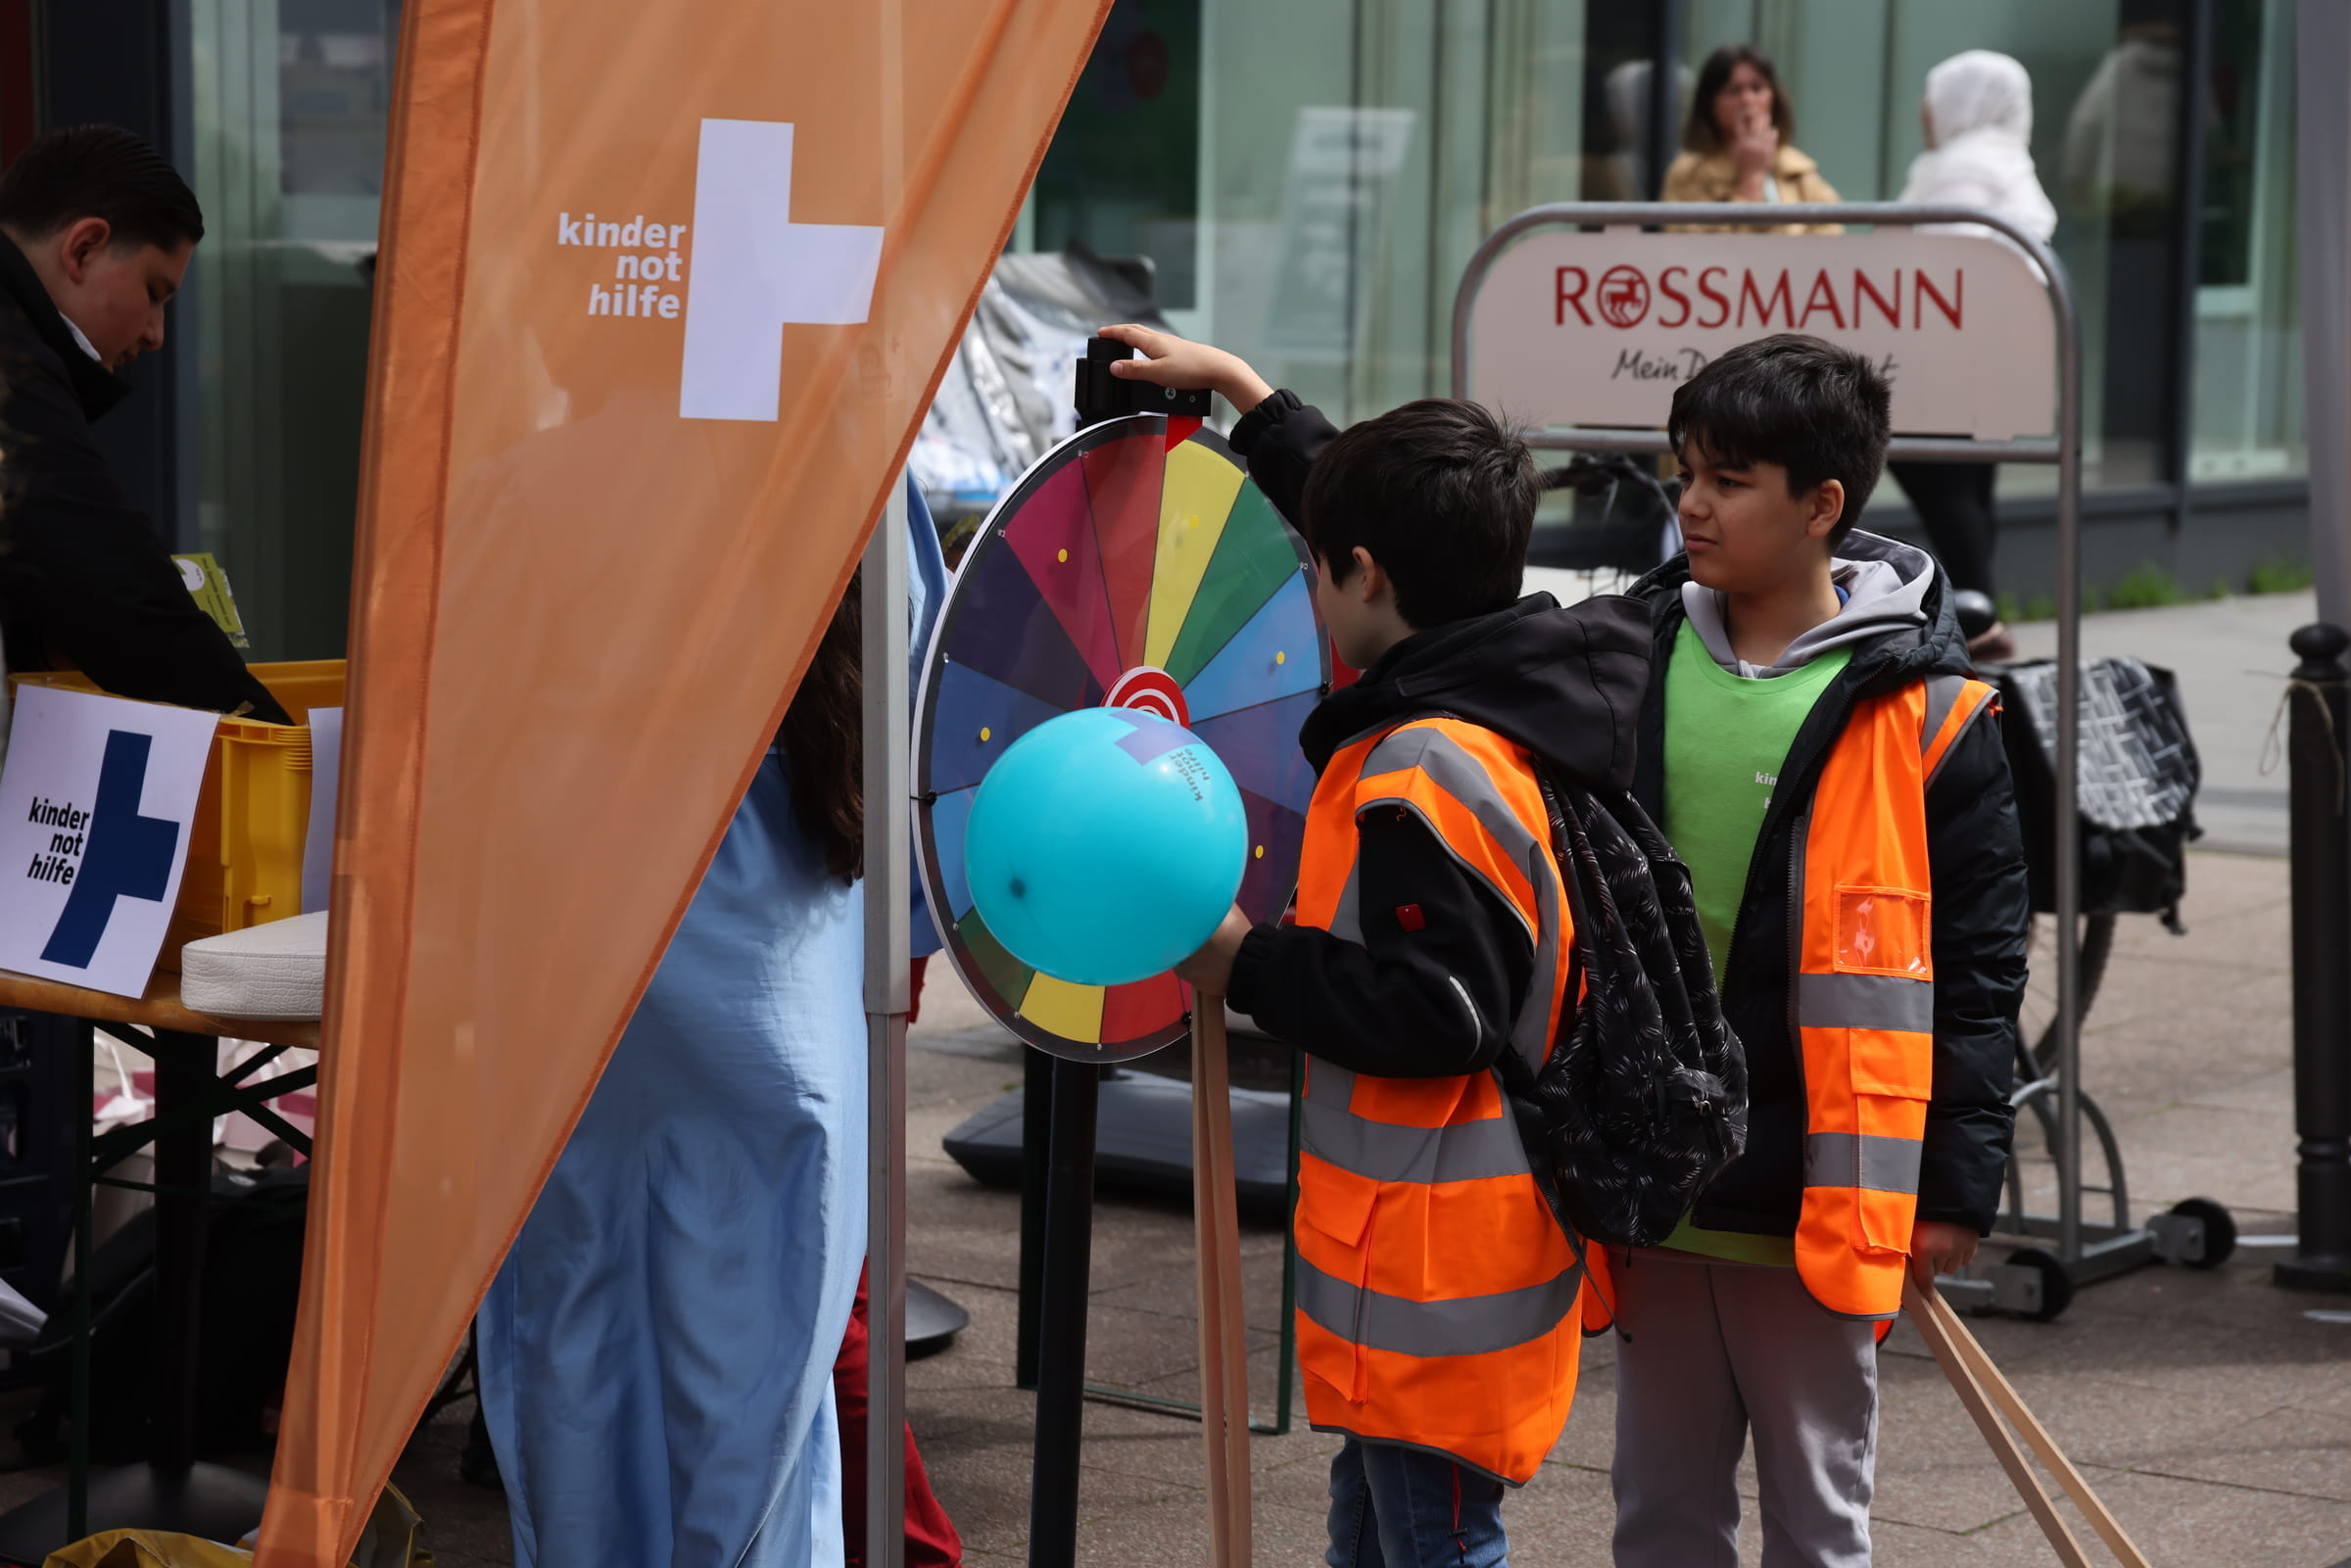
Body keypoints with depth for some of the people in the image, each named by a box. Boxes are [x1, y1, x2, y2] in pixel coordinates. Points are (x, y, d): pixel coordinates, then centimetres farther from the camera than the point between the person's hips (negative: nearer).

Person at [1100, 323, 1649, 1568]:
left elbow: (1441, 1011, -27)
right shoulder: (1507, 704, 7)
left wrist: (1249, 966, -17)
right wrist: (1239, 388, 29)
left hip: (1437, 1278, -11)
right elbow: (1385, 517, 23)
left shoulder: (1427, 774, -24)